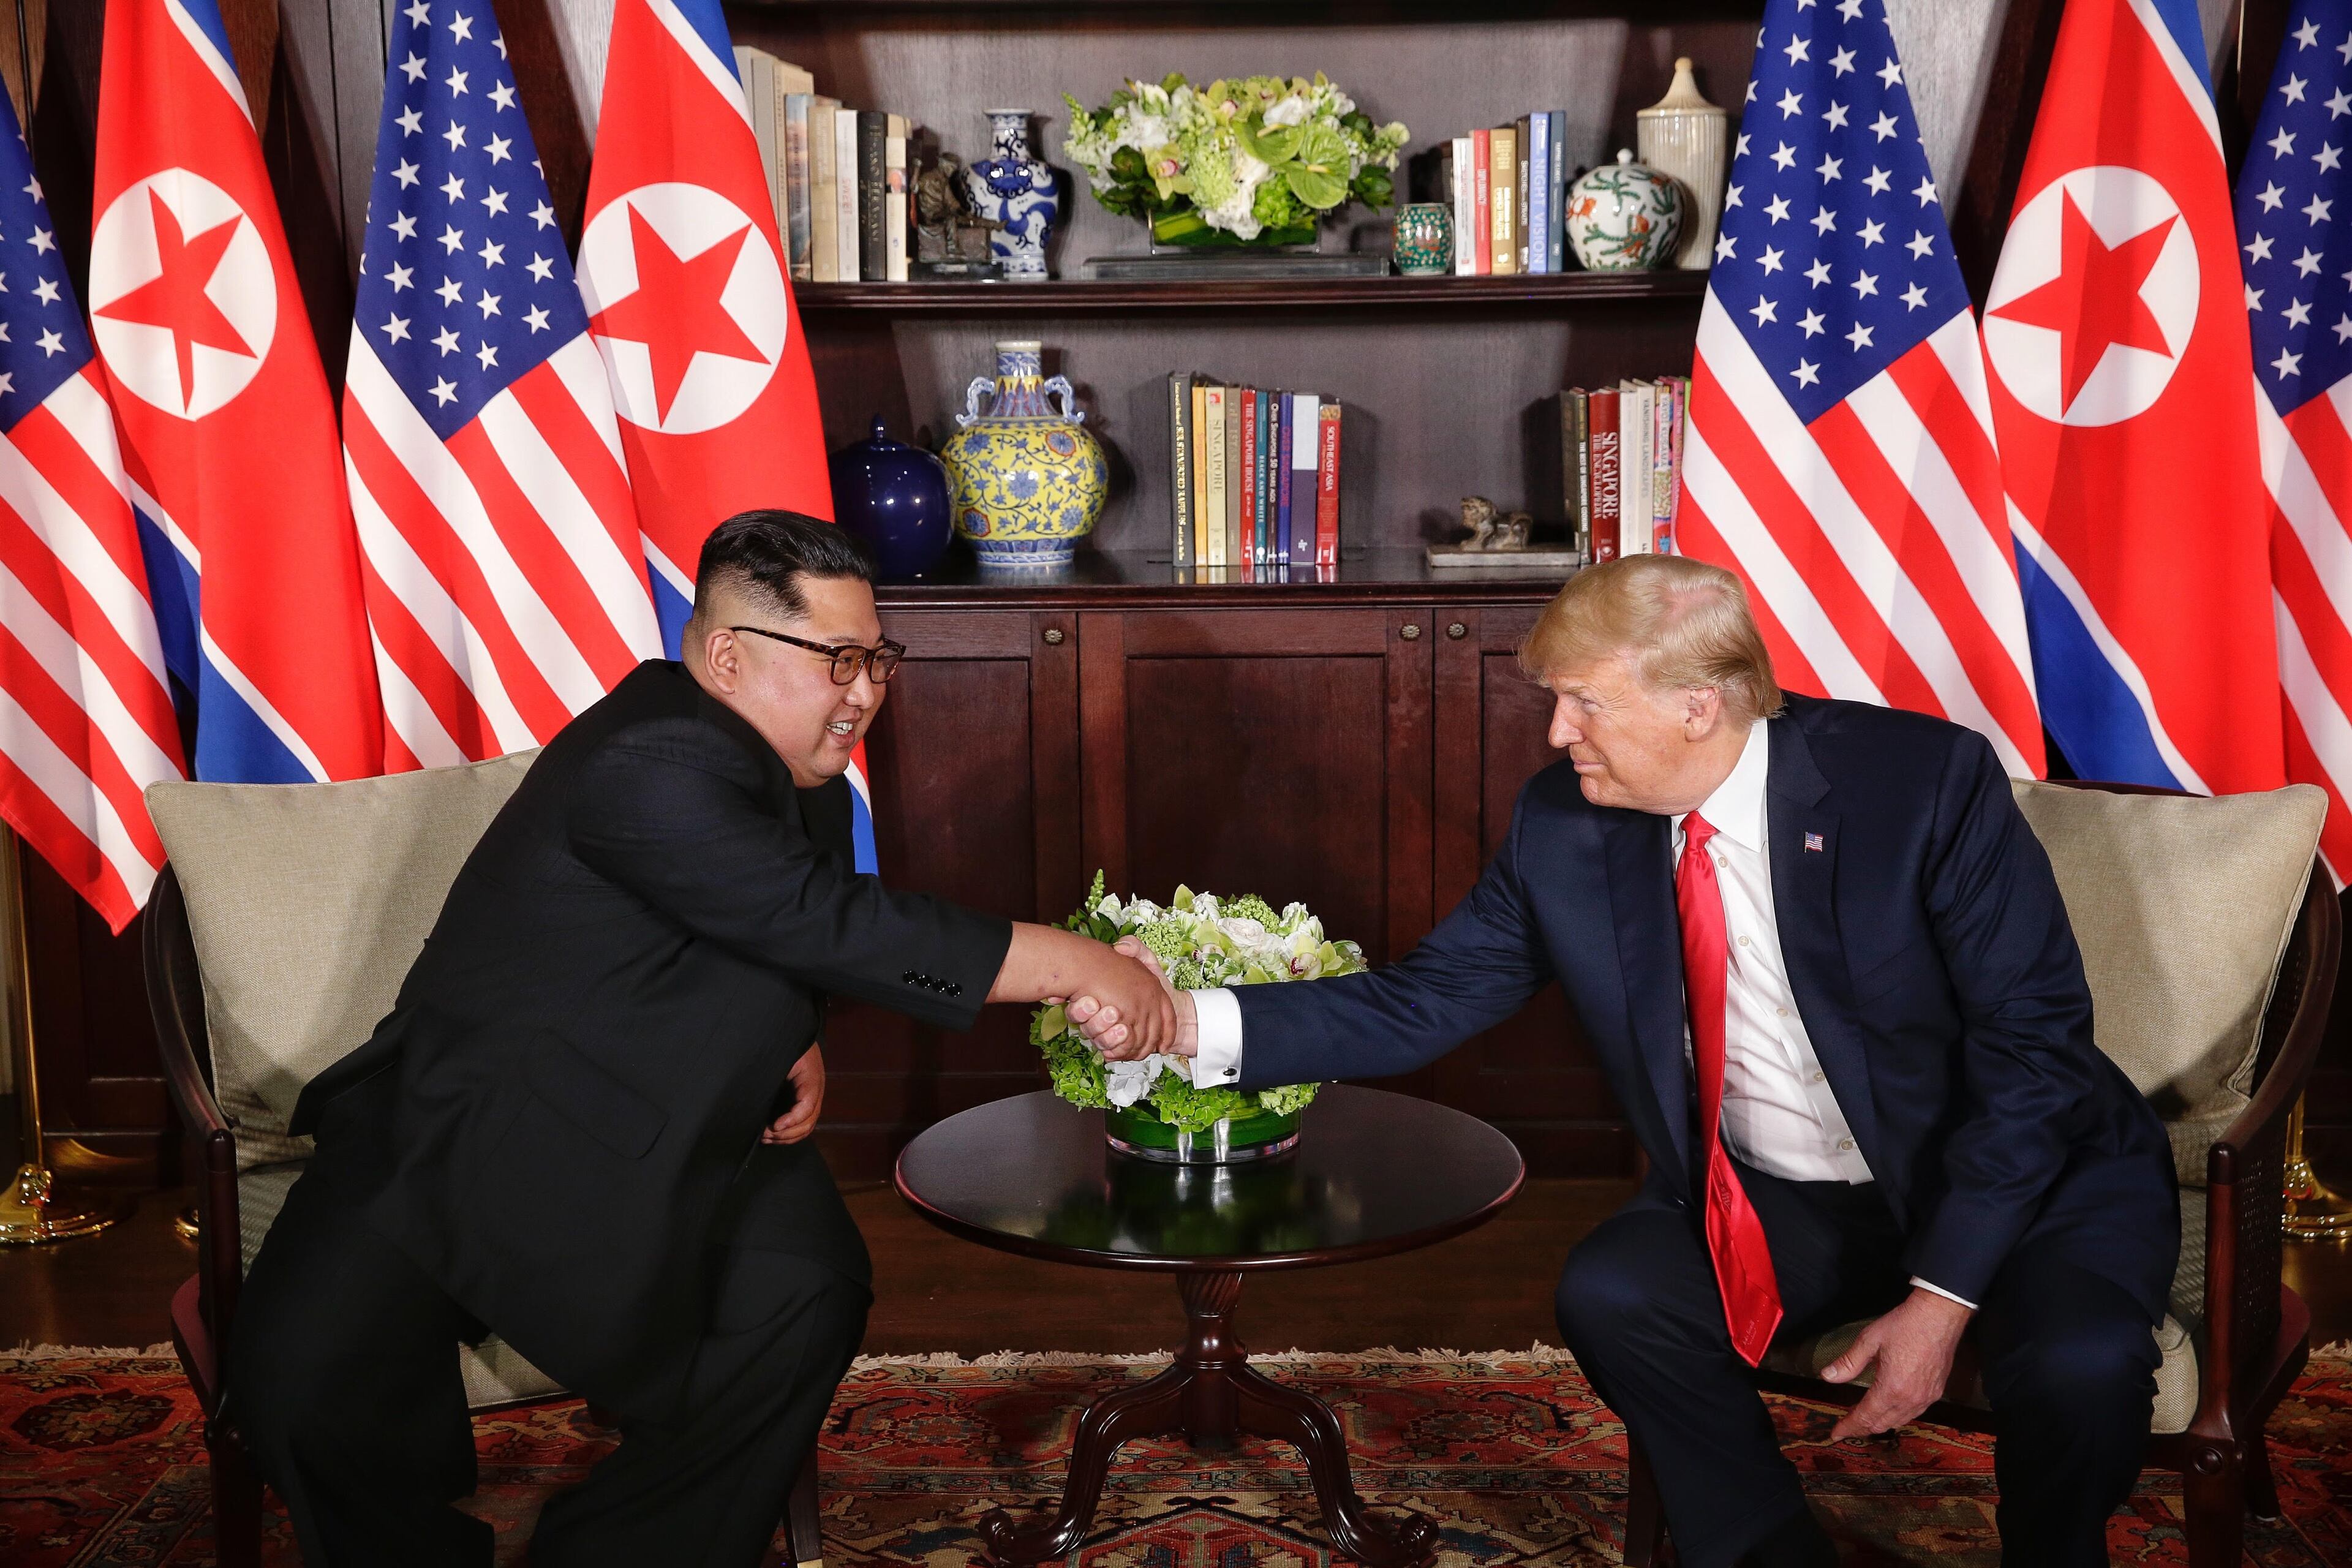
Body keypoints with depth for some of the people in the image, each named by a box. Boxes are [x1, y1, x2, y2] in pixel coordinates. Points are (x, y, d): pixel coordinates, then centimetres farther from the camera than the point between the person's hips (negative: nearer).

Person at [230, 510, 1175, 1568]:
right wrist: (1077, 966, -28)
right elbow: (836, 923, -31)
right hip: (469, 1130, -6)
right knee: (301, 1372, -25)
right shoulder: (648, 767, -25)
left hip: (668, 1137, 7)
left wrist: (798, 1045, 0)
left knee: (806, 1293, -21)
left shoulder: (804, 772, 5)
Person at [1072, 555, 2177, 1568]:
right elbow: (1422, 1003, -7)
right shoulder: (1563, 829, -9)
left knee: (2076, 1360, -30)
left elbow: (2032, 1038, -18)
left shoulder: (1924, 778, -20)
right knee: (1610, 1292, -21)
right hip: (1773, 1204, 3)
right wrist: (1194, 1023, -20)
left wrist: (1943, 1294, -22)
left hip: (2023, 1173, -3)